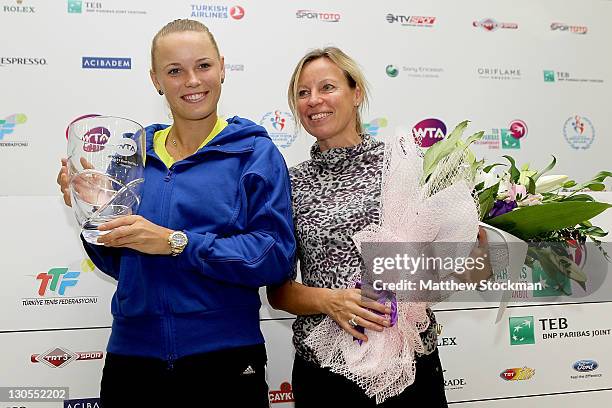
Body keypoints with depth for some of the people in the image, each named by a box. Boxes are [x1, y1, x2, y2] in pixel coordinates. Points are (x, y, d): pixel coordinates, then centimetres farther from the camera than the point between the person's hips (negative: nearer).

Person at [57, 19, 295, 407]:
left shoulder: (256, 153, -6)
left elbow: (276, 257, -15)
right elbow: (120, 263, 10)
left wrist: (177, 242, -21)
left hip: (224, 360, -3)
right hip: (131, 356, 4)